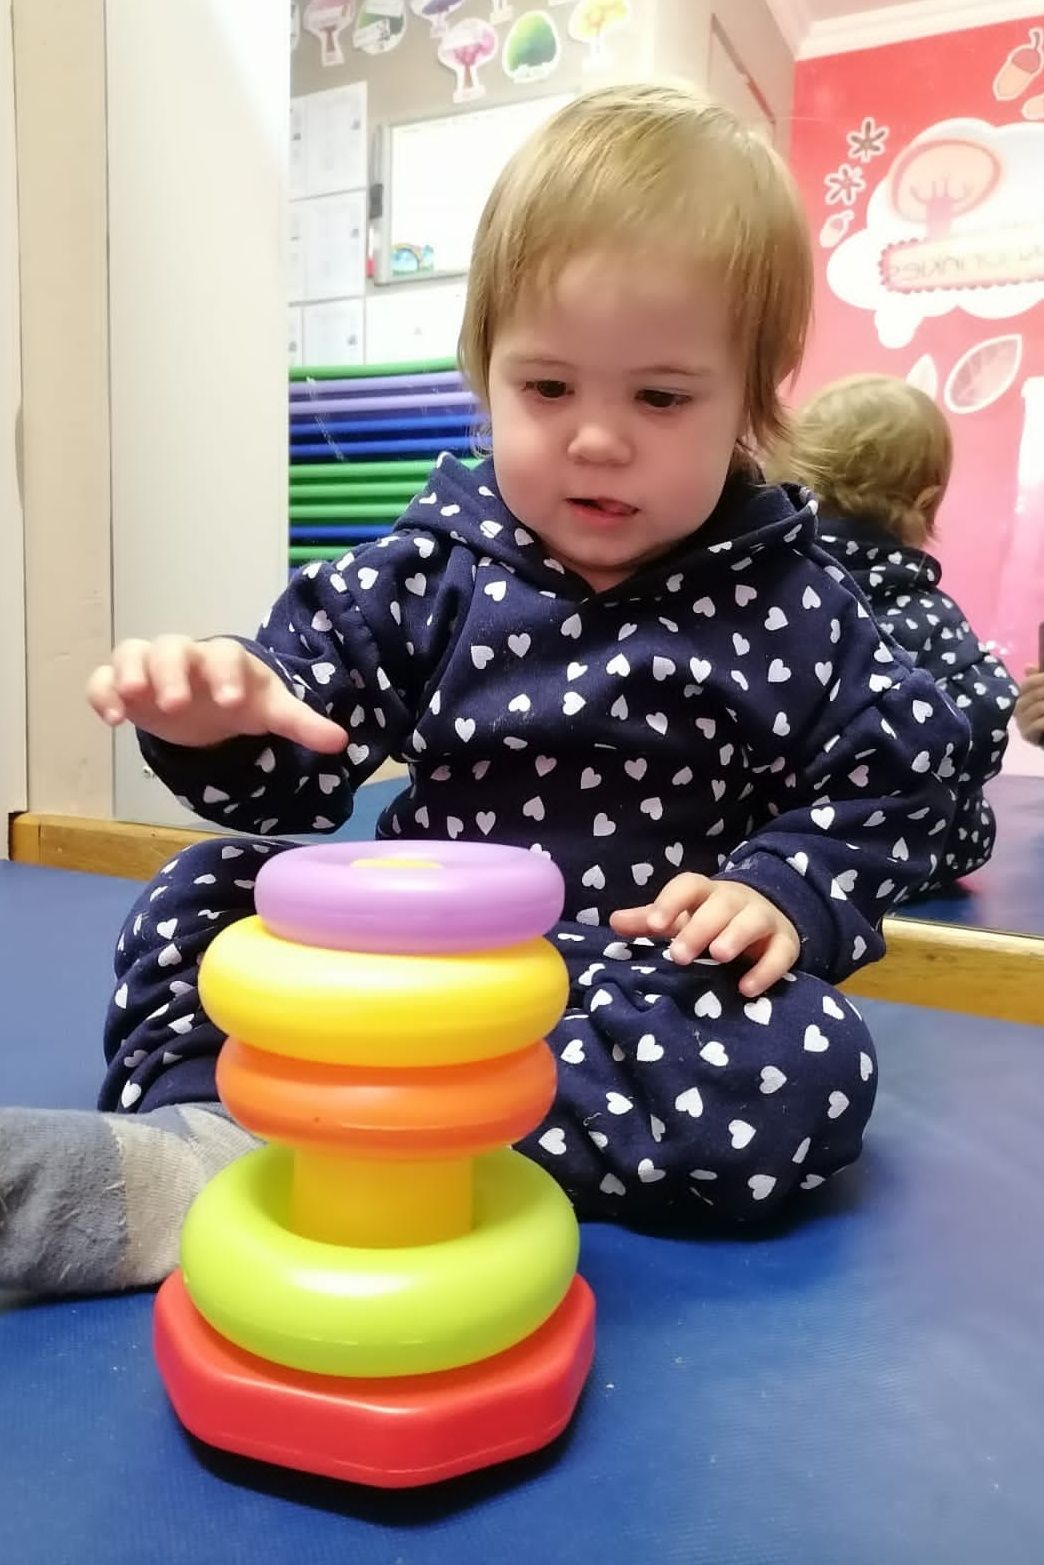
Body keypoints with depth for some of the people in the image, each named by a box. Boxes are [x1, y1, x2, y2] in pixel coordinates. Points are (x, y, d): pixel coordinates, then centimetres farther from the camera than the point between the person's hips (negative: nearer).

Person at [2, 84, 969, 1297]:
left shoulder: (792, 606, -4)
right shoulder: (430, 571, -1)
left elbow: (890, 785, 2)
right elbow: (299, 762, -3)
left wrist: (786, 891, -17)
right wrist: (223, 715, -26)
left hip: (664, 987, -1)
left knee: (813, 1067, -31)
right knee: (206, 893, -3)